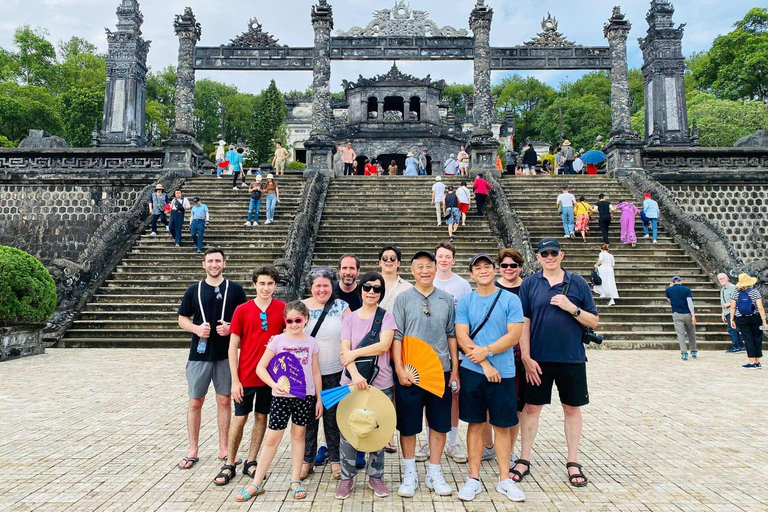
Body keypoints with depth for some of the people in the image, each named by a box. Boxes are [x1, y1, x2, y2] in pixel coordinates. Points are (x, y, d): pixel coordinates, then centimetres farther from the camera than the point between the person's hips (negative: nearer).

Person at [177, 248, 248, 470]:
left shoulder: (235, 289, 2)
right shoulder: (194, 290, 5)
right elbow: (182, 319, 9)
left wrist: (231, 328, -14)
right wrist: (196, 328, -11)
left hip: (226, 354, -1)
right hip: (199, 353, 1)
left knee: (224, 401, 7)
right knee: (195, 402, 7)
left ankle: (224, 449, 21)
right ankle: (193, 451, 20)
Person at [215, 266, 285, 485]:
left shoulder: (283, 309, -3)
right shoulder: (242, 310, -5)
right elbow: (233, 346, -3)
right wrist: (235, 379, -7)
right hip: (246, 375, -1)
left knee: (261, 417, 11)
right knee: (240, 418, 7)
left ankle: (250, 462, 26)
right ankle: (229, 465, 22)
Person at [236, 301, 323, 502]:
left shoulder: (311, 342, 0)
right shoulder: (278, 340, -6)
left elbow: (316, 372, 6)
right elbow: (260, 367, -7)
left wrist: (319, 398, 5)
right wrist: (274, 385, -21)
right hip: (281, 396, -1)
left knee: (298, 435, 11)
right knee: (272, 438, 4)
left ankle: (295, 481, 21)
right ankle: (257, 483, 15)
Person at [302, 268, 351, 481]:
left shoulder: (342, 307, -1)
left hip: (334, 372, -1)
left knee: (332, 416, 7)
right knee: (308, 416, 9)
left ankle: (335, 459, 22)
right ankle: (307, 460, 23)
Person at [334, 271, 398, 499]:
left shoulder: (387, 316, 1)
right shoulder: (350, 318, 4)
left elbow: (384, 345, -13)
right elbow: (345, 350, -7)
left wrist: (355, 353, -13)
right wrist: (355, 373, -22)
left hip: (381, 384, -1)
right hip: (351, 383, 1)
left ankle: (375, 476, 25)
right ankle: (347, 477, 19)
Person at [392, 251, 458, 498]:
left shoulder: (447, 299, 6)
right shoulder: (403, 298, -1)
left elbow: (452, 336, 9)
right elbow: (396, 336, -3)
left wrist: (455, 369, 6)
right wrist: (399, 369, -10)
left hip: (441, 372, 2)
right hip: (410, 373, -2)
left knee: (439, 423, 9)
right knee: (408, 424, 6)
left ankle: (434, 473, 24)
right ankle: (410, 473, 23)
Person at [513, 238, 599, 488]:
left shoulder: (578, 283, 1)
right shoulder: (529, 284, 1)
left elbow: (594, 321, 2)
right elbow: (523, 323, -1)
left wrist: (571, 308, -15)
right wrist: (526, 358, -7)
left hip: (572, 358, 0)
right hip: (538, 359, 0)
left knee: (572, 408, 11)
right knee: (531, 407, 7)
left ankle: (573, 462, 26)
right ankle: (524, 460, 20)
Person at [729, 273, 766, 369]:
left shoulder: (736, 293, -1)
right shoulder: (754, 291, -6)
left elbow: (732, 307, -1)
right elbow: (760, 308, -10)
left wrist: (732, 319, 7)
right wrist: (764, 322, -7)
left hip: (741, 320, 1)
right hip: (755, 318, -1)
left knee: (748, 339, 3)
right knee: (757, 339, 9)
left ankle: (752, 363, 2)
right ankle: (757, 363, 13)